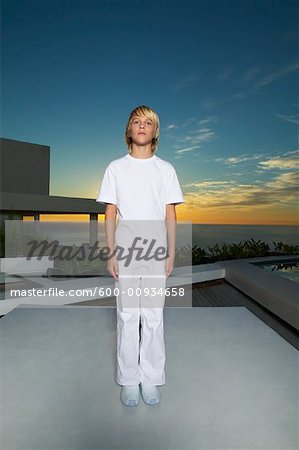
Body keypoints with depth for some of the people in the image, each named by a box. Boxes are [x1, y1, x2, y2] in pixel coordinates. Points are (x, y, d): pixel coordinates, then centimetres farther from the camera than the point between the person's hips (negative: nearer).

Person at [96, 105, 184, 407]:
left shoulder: (165, 169, 7)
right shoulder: (115, 168, 6)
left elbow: (170, 215, 6)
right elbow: (110, 214, 4)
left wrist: (171, 253, 0)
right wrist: (111, 253, -3)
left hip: (156, 252, 1)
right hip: (125, 251, 0)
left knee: (153, 317, 7)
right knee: (127, 316, 7)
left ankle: (151, 379, 24)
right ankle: (128, 380, 24)